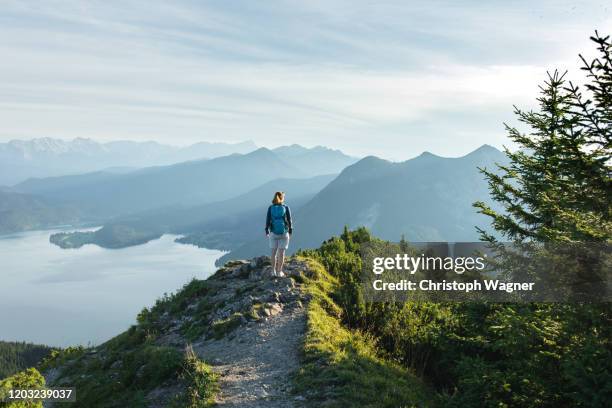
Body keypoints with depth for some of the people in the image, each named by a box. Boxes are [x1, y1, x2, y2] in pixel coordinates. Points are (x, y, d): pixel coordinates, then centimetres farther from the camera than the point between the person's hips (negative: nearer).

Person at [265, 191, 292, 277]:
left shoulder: (270, 208, -5)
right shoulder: (286, 208, -8)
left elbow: (268, 220, -4)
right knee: (281, 253, 6)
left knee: (274, 252, 14)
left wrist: (267, 231, 11)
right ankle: (279, 272, 8)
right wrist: (290, 231, 10)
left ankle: (274, 271, 18)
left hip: (273, 233, 1)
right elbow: (289, 221, -5)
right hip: (284, 233, -1)